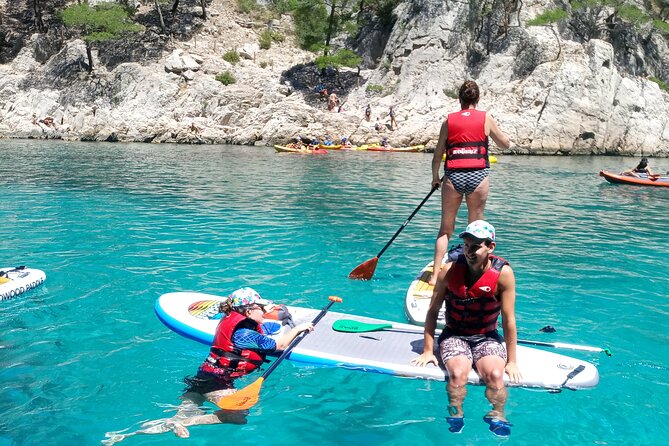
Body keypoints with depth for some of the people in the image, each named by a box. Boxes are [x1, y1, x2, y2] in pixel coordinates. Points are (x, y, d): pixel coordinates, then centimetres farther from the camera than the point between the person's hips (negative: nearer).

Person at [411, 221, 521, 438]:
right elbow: (432, 311, -2)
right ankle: (455, 418, -17)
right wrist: (427, 351, -1)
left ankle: (498, 418, -16)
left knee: (494, 374, -29)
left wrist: (511, 361, -5)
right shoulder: (449, 271, -12)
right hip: (454, 336, 0)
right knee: (458, 372, -30)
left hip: (487, 338, 0)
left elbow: (508, 320, -8)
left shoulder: (503, 273, -13)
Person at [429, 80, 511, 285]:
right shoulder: (486, 118, 4)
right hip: (478, 176, -1)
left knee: (445, 229, 9)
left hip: (453, 177, 1)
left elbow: (438, 155, 8)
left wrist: (435, 178, 21)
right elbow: (505, 144, 15)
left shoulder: (448, 120, 6)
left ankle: (435, 275, 7)